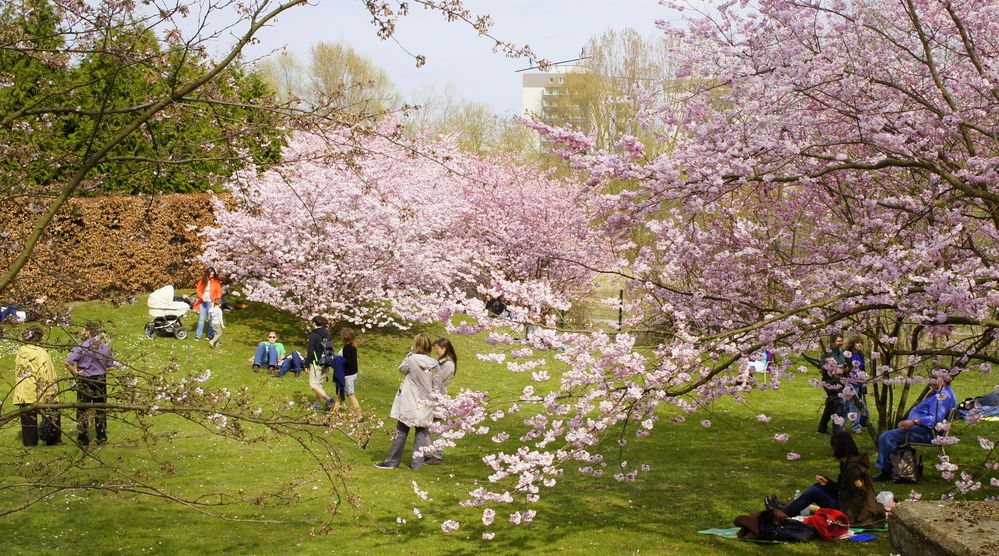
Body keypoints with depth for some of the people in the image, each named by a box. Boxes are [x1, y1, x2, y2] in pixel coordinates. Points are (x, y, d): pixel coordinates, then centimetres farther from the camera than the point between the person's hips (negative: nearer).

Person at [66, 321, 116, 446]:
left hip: (85, 381, -4)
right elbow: (110, 366, 5)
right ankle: (101, 437, 19)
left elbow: (68, 363, -19)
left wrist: (75, 373, -5)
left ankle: (83, 438, 9)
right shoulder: (105, 347, -1)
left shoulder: (82, 347, -14)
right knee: (100, 410, 13)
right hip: (101, 380, 4)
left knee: (83, 410, 6)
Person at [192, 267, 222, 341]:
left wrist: (217, 298, -16)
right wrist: (202, 297, -11)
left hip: (211, 302, -2)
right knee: (201, 318, 5)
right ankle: (198, 335, 9)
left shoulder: (216, 281, -1)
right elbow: (198, 289, 5)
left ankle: (210, 335, 9)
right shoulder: (202, 280, 2)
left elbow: (219, 291, 1)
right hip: (203, 302, 2)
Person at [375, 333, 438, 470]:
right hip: (425, 404, 2)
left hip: (410, 403, -2)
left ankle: (392, 461, 12)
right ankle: (417, 462, 10)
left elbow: (401, 369, 3)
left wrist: (410, 354, 7)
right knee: (422, 433, 10)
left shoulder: (411, 360, -16)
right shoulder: (433, 364, -5)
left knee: (401, 432, 7)